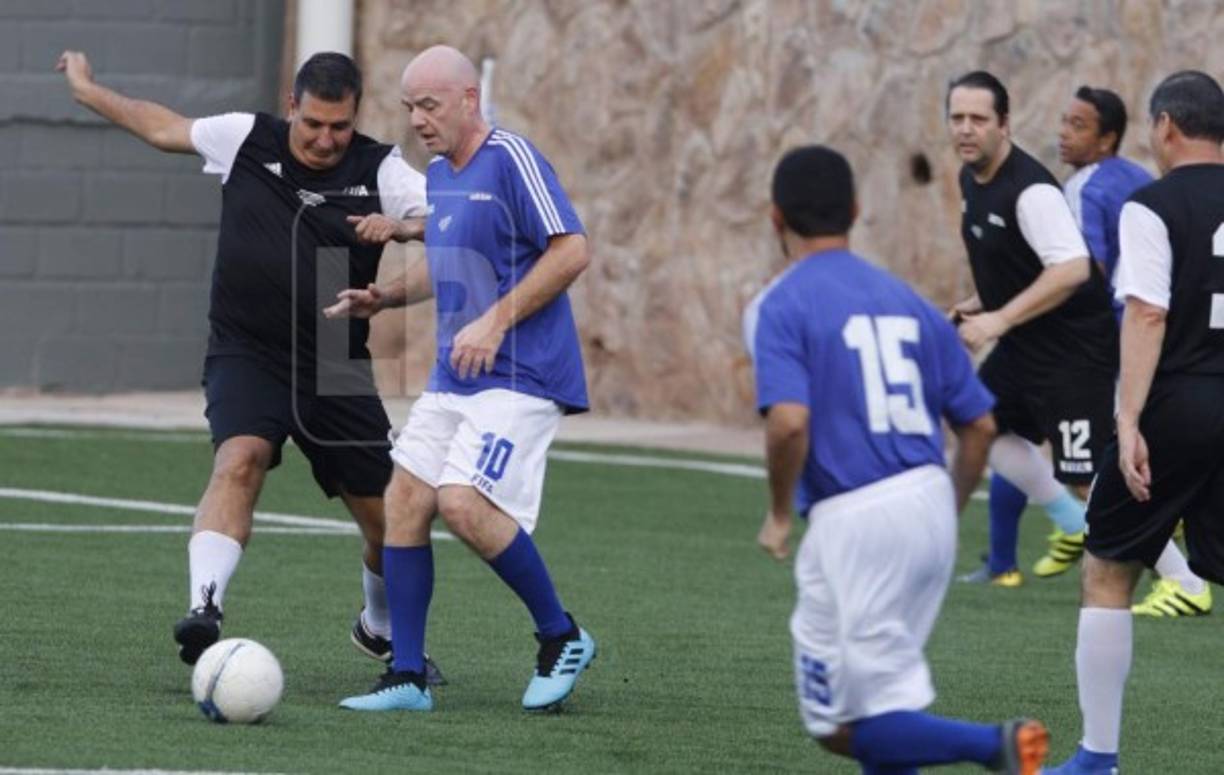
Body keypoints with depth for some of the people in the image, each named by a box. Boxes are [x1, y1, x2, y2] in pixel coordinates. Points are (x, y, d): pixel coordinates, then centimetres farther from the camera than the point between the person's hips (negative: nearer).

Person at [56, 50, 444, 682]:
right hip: (245, 357, -1)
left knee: (386, 520, 7)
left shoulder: (379, 170, -2)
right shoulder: (247, 140, 0)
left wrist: (401, 226, -31)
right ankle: (205, 607, -42)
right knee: (240, 459, -31)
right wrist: (88, 90, 25)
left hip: (336, 369, 1)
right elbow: (164, 128, 16)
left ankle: (381, 630, 36)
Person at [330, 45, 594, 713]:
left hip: (519, 376, -9)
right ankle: (407, 677, 6)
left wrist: (497, 321, -21)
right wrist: (385, 296, 13)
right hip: (453, 377, 9)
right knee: (403, 502, 0)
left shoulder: (510, 159, -13)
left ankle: (561, 637, -2)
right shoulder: (438, 175, 14)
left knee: (463, 503, -21)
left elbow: (571, 251, -18)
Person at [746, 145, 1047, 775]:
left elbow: (789, 422, -19)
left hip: (852, 520, -7)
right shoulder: (907, 302, 14)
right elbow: (979, 425, 13)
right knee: (880, 699, 22)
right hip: (931, 506, 7)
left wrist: (779, 515, -4)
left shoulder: (778, 307, -3)